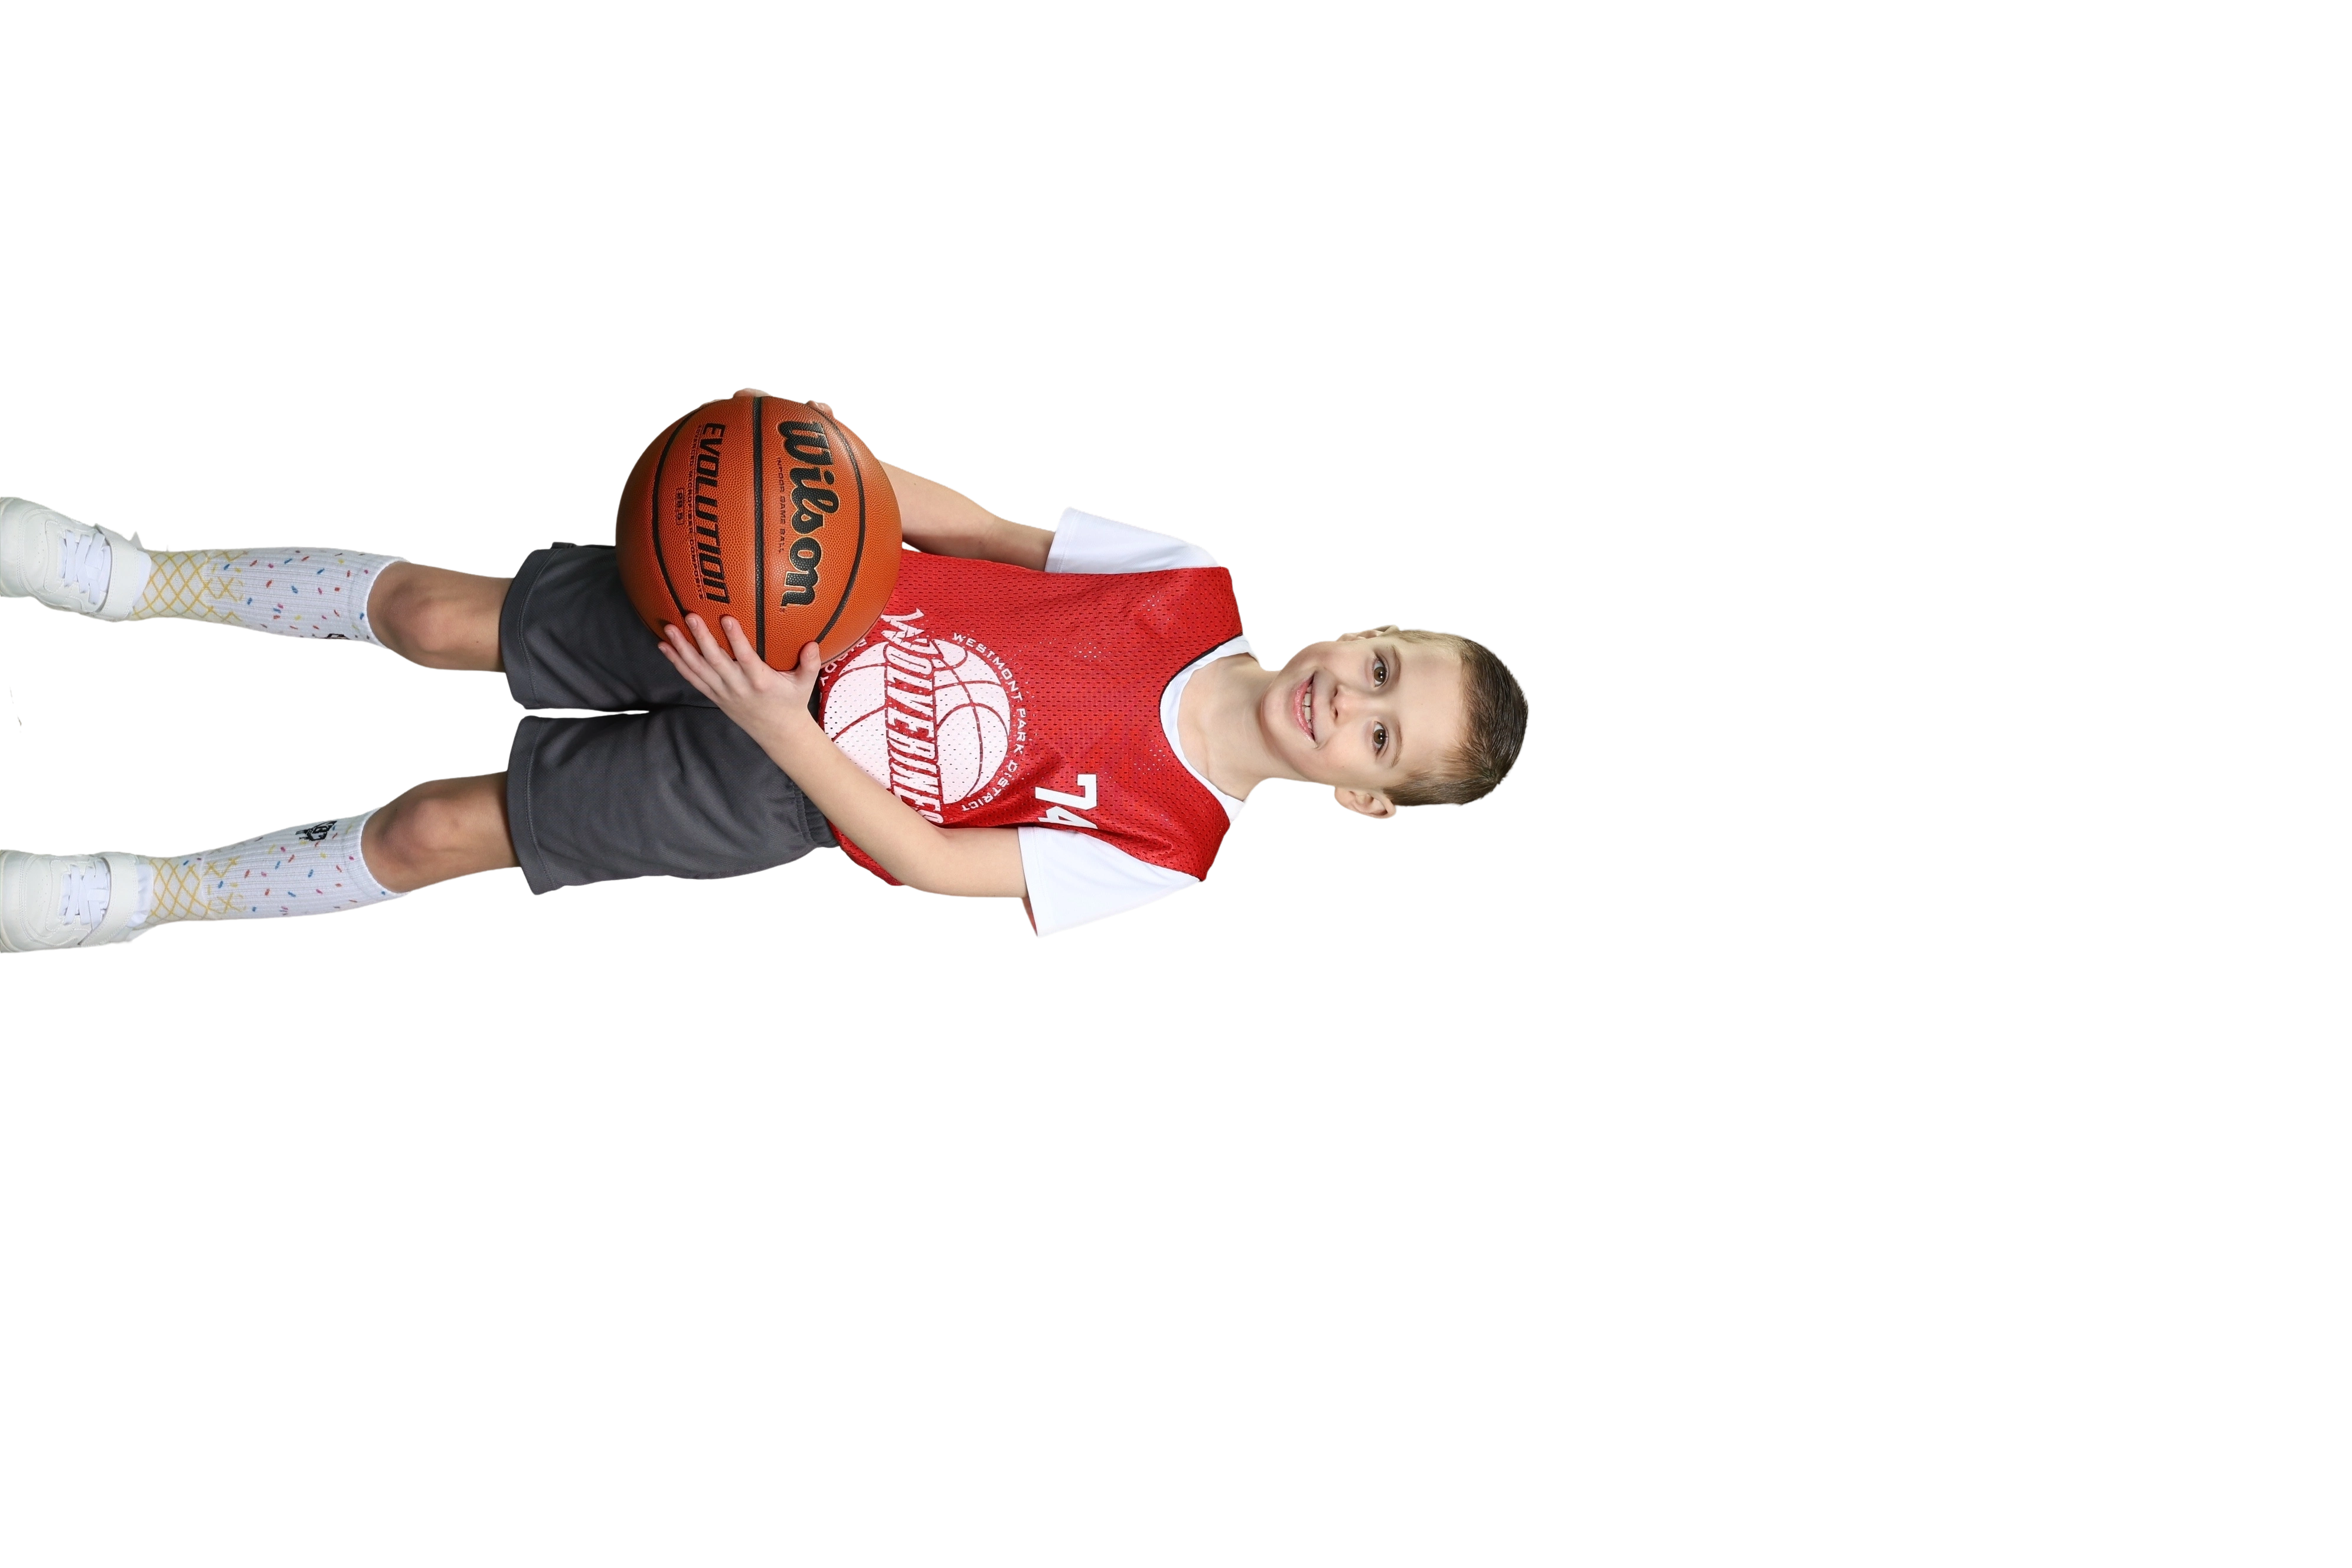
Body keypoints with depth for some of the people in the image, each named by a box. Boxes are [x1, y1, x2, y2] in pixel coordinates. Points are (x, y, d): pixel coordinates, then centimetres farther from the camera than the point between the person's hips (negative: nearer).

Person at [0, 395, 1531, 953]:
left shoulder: (1155, 854, -17)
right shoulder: (1192, 587, -9)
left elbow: (930, 864, -17)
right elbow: (978, 527, -1)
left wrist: (789, 732, -29)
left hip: (776, 792, -3)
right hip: (771, 596, 3)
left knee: (432, 833, -6)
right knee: (428, 610, -2)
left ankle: (143, 893, 16)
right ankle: (136, 574, 21)